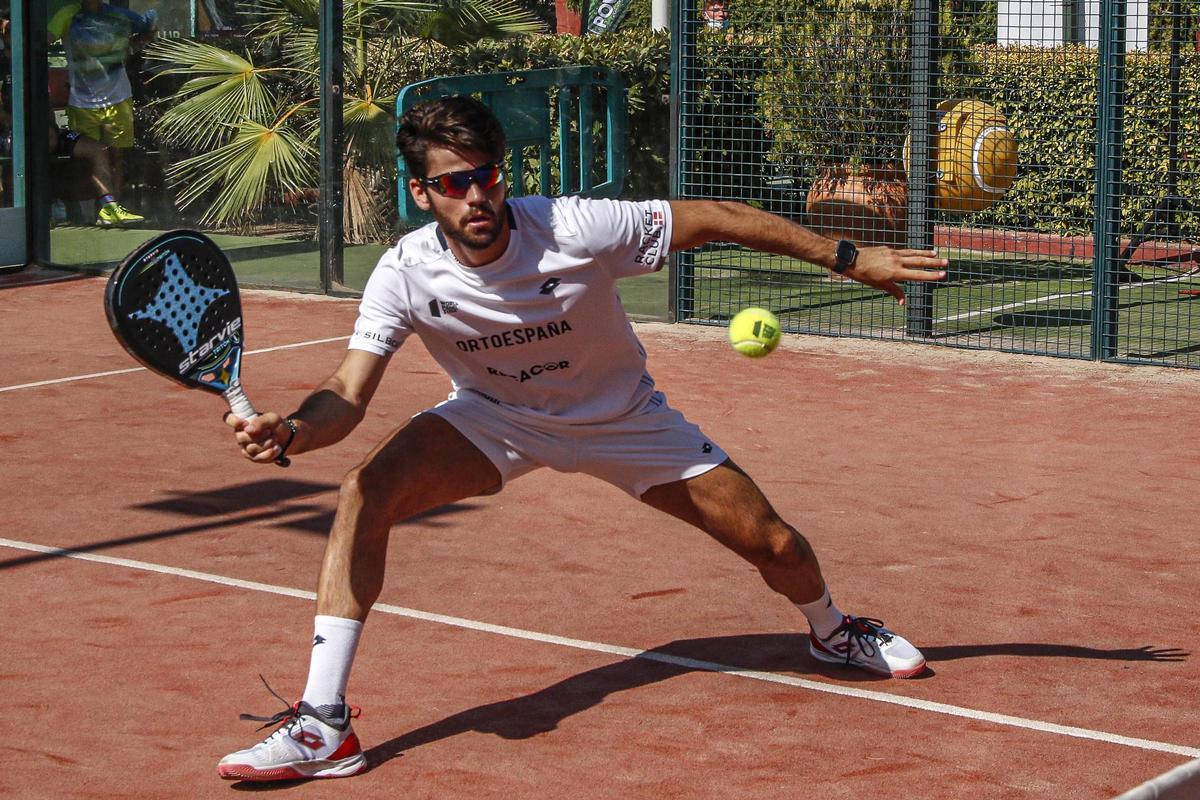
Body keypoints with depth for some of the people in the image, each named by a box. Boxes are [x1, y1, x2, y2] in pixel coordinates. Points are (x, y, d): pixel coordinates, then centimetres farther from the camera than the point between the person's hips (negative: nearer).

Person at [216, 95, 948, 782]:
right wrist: (292, 432, -54)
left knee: (777, 547, -2)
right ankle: (324, 727, -23)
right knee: (365, 493, -27)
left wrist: (849, 258, -17)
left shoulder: (575, 230, -31)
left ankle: (831, 628, 39)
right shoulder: (406, 276, -26)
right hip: (495, 417, 0)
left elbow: (717, 219, -22)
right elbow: (348, 395, -30)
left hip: (626, 417, 0)